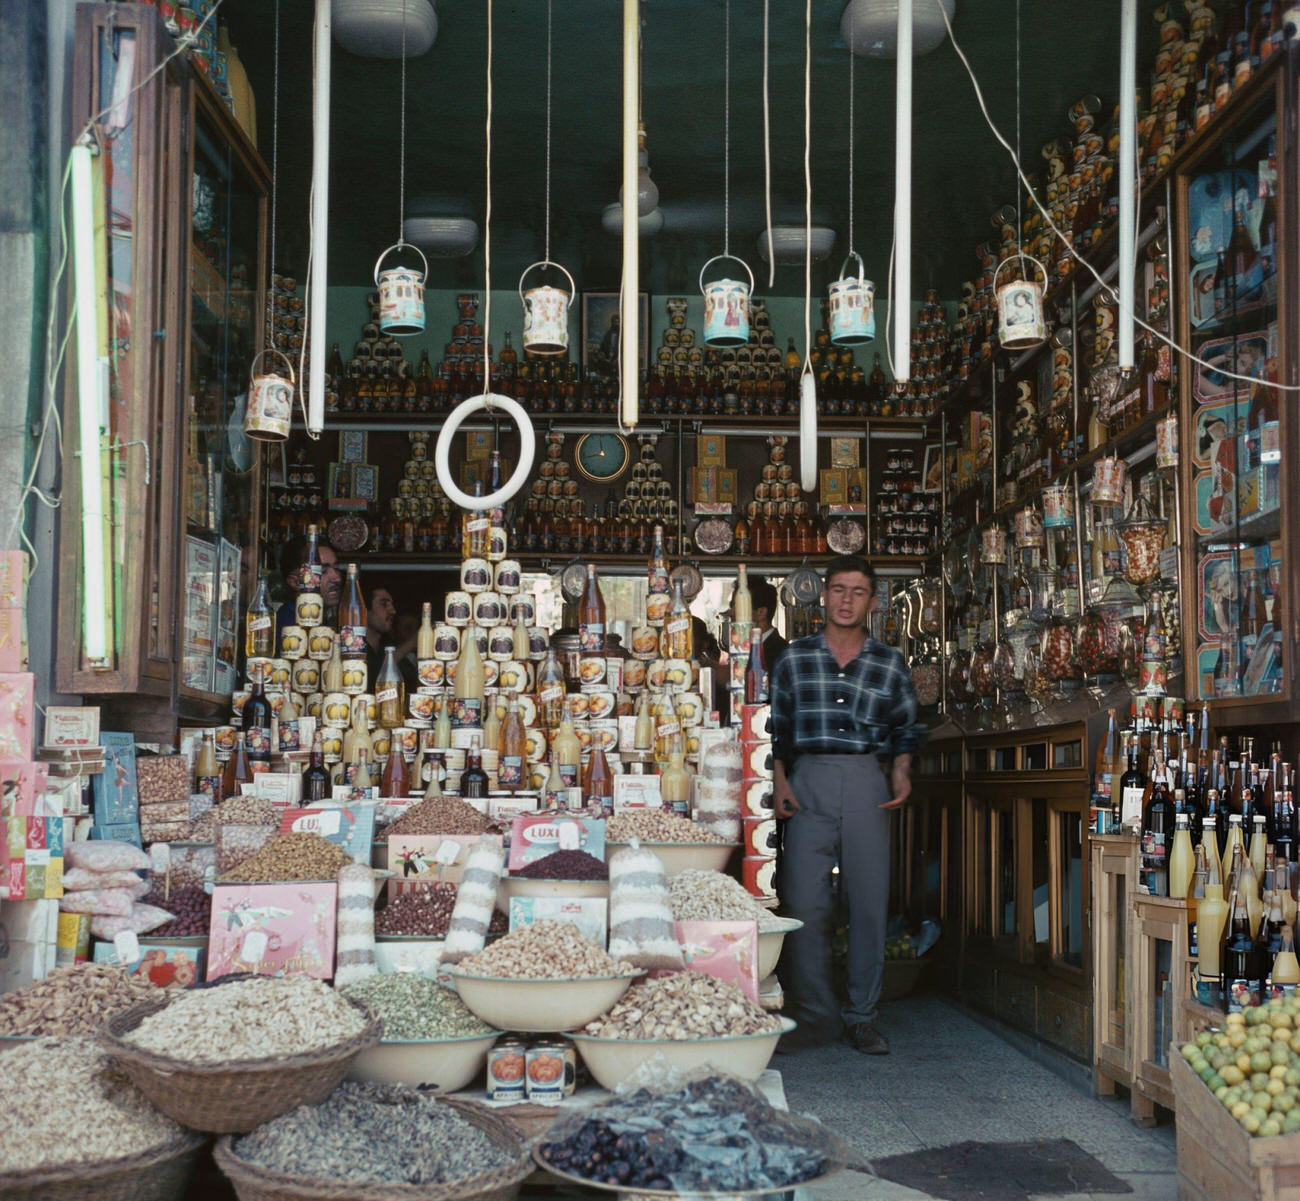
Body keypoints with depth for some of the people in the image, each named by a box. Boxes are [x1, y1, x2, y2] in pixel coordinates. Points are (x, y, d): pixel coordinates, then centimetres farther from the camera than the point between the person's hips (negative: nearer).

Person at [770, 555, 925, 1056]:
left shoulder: (889, 664, 11)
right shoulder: (794, 658, 10)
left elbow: (907, 726, 19)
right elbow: (776, 726, 12)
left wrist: (901, 769, 2)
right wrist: (779, 780, 1)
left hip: (867, 782, 1)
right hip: (809, 780, 0)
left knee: (869, 902, 0)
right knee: (804, 903, -5)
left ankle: (862, 1018, 12)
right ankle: (817, 1015, 7)